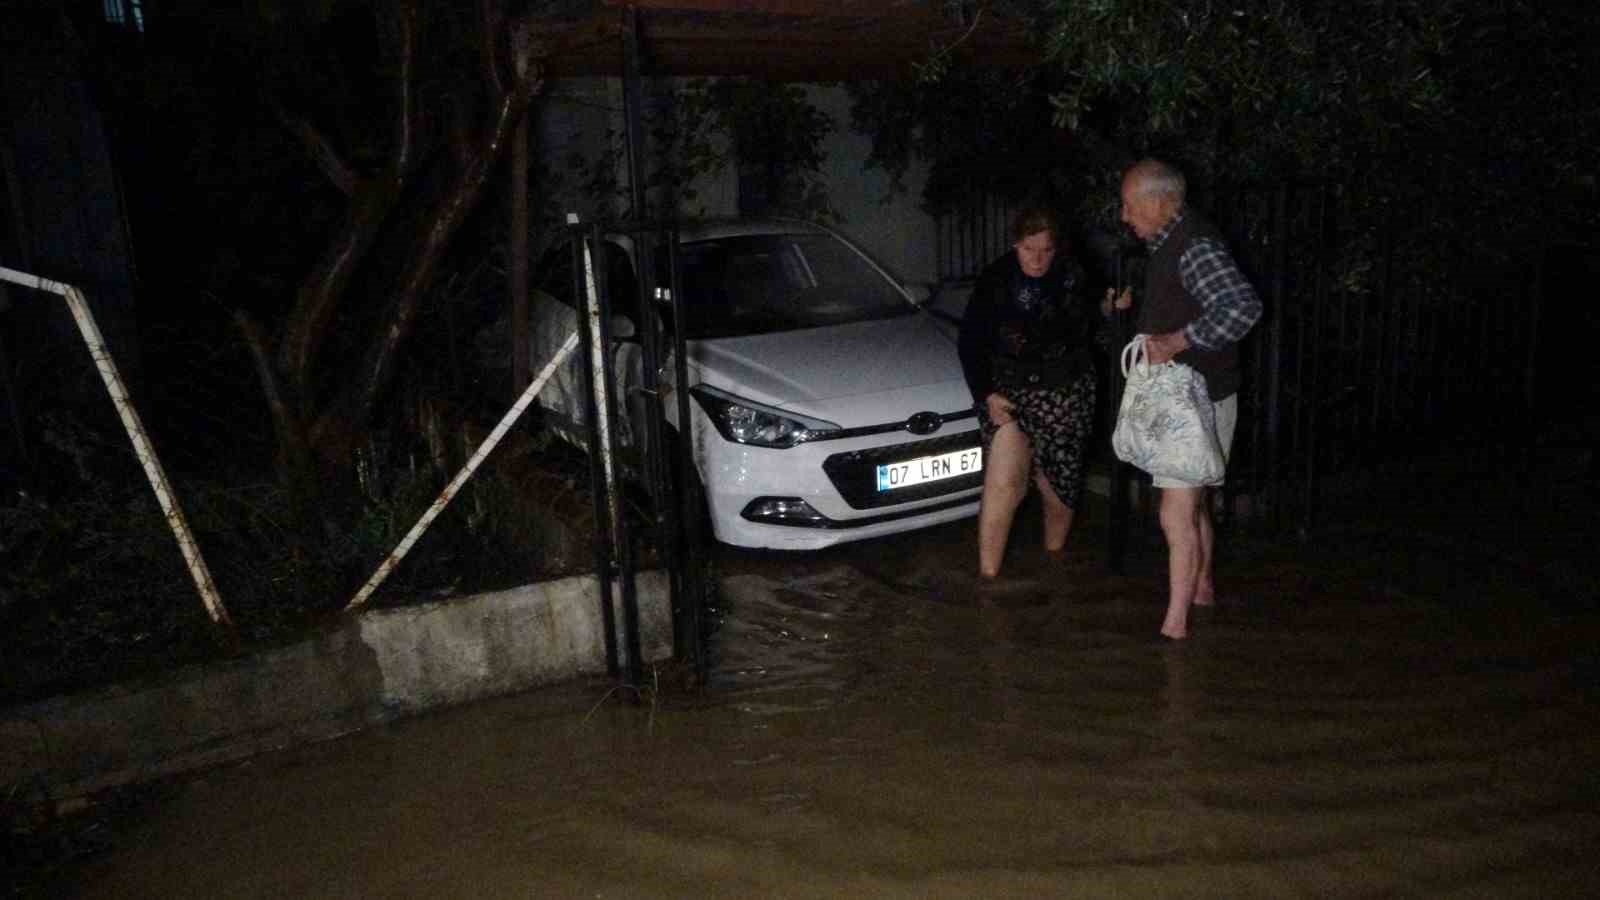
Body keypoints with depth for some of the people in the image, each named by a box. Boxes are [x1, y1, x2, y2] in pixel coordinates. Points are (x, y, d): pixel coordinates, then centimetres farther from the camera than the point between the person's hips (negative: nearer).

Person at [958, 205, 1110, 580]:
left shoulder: (1073, 279, -2)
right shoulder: (995, 280, -5)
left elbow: (1093, 332, 12)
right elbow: (971, 342, -2)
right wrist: (986, 394, -8)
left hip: (1065, 394, 2)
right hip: (1009, 390, -1)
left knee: (1057, 483, 9)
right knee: (1004, 480, -14)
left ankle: (1054, 557, 34)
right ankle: (987, 574, -8)